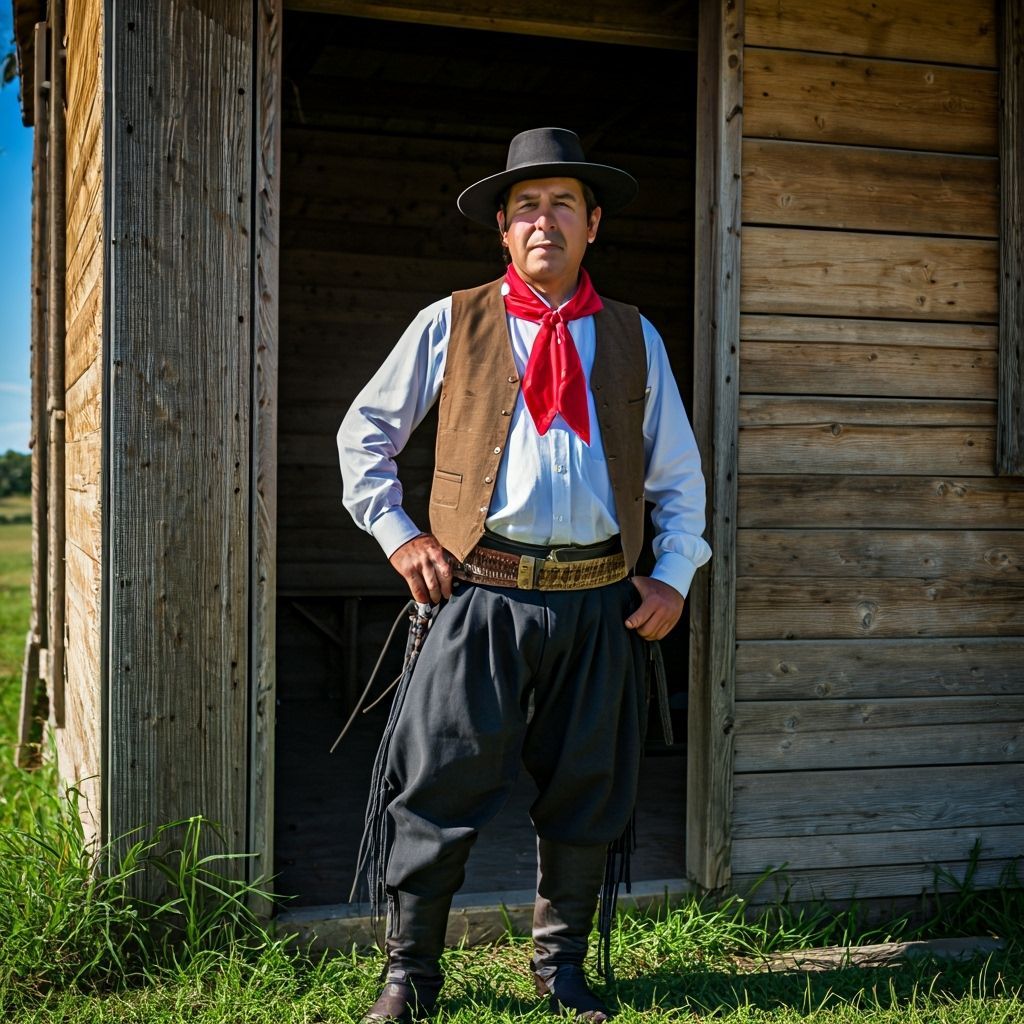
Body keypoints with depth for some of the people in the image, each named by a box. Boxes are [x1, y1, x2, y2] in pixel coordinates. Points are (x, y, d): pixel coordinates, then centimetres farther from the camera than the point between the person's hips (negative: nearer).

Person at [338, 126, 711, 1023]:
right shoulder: (451, 325, 5)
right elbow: (364, 432, 11)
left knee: (587, 792, 11)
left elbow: (678, 471, 16)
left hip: (599, 602, 3)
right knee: (443, 786, -1)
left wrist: (674, 578, 6)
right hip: (482, 591, -2)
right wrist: (400, 535, 1)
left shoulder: (634, 338, 11)